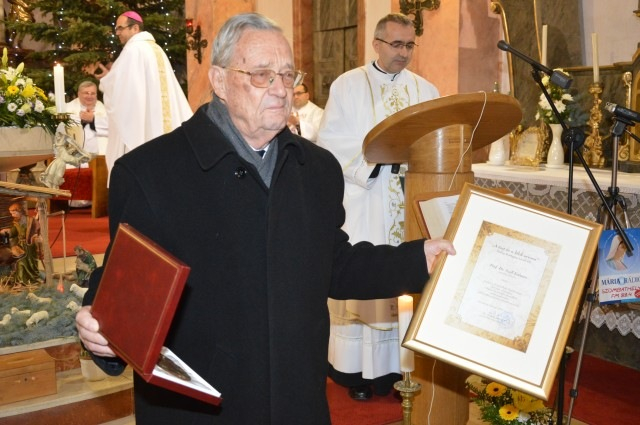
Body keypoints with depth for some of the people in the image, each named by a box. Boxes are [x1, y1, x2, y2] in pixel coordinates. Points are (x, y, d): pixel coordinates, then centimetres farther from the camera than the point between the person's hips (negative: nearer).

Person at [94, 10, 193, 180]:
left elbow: (118, 84, -12)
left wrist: (106, 78, 8)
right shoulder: (157, 49, 15)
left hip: (140, 124, -8)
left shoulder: (133, 49, -9)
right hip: (161, 122, 8)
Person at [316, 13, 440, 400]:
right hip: (363, 202, -3)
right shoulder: (349, 85, 4)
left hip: (413, 201, 3)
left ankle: (405, 365, 11)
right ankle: (360, 370, 4)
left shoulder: (426, 90, 15)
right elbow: (331, 141, -4)